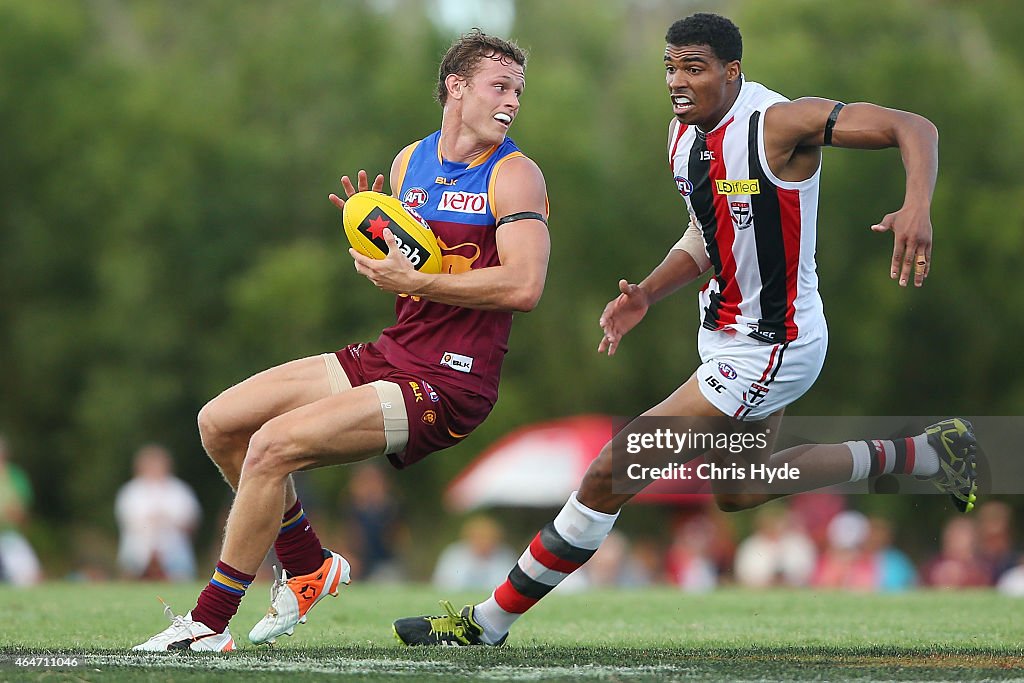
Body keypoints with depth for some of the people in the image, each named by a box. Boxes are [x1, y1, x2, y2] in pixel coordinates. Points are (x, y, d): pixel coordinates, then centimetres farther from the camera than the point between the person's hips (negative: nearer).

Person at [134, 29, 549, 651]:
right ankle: (310, 567, 21)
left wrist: (414, 280, -22)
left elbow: (524, 285, -23)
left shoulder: (514, 175, -9)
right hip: (389, 357, 8)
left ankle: (210, 623, -12)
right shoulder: (409, 162, 11)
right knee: (220, 422, 6)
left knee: (272, 445, -21)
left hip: (448, 384, -8)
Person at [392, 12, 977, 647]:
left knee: (611, 474, -11)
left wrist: (917, 208, -42)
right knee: (736, 492, 29)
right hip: (726, 332, 10)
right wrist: (646, 296, 0)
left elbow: (914, 128, -24)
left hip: (768, 350, -10)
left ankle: (490, 620, 0)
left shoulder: (781, 122, -22)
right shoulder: (686, 132, 3)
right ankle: (925, 453, 37)